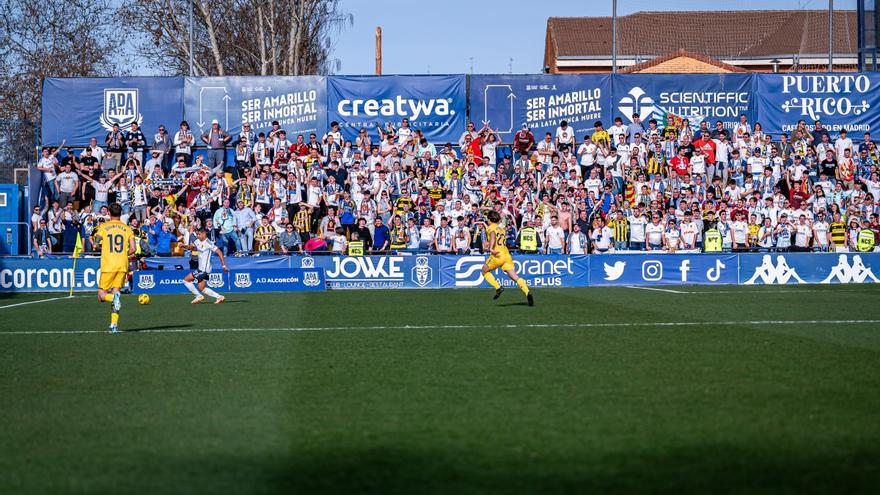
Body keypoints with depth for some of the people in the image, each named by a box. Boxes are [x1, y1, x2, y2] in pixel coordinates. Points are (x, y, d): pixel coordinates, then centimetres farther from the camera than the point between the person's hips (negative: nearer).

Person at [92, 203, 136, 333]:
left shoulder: (103, 227, 1)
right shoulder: (127, 228, 6)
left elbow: (96, 245, -5)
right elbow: (133, 249, -1)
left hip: (108, 265, -2)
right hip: (122, 265, 2)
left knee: (101, 295, 6)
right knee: (115, 292, 9)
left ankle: (115, 297, -29)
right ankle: (114, 324, -2)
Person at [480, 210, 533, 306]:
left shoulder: (490, 228, 3)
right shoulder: (502, 229, 24)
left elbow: (493, 235, -20)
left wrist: (491, 248, -32)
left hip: (497, 255, -6)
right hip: (506, 254, 6)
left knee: (484, 271, 17)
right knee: (514, 276, -4)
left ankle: (498, 287, -1)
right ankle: (527, 292, -26)